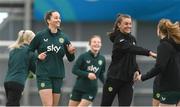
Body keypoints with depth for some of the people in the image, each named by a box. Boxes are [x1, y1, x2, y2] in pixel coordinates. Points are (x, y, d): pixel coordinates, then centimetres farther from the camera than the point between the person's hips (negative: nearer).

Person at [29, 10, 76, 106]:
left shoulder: (63, 37, 8)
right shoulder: (40, 35, 0)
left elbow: (70, 59, 11)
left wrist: (71, 53, -10)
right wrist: (38, 57, -10)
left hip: (58, 75, 4)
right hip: (44, 75, -4)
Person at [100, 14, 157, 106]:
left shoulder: (132, 39, 8)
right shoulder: (119, 40, -16)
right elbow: (132, 49, -33)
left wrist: (136, 70, -5)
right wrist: (149, 53, -47)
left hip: (127, 80, 5)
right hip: (114, 78, -5)